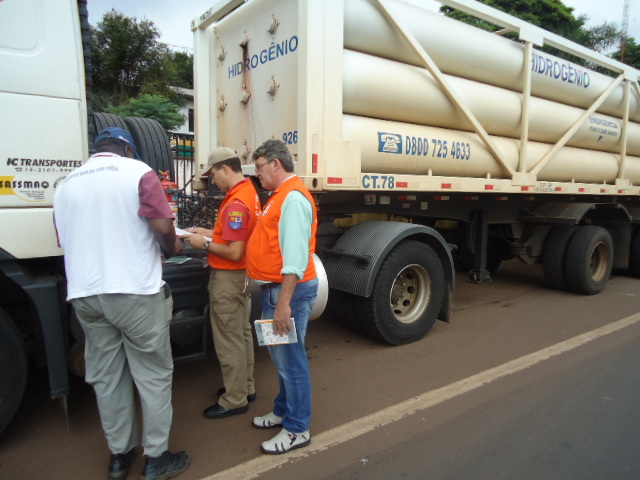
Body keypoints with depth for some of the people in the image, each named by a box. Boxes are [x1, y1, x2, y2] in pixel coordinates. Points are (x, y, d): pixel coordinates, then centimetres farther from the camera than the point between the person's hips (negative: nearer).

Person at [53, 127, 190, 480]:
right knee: (153, 375, 6)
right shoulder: (137, 172, -3)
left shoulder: (66, 184, 15)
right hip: (134, 291, -6)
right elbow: (162, 226, -15)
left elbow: (65, 241, 21)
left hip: (84, 294, 6)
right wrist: (172, 247, 5)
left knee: (106, 377, 14)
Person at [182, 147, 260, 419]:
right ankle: (245, 387, 36)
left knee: (228, 341, 3)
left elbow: (234, 253, -25)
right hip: (242, 276, 10)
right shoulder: (250, 192, 7)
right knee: (242, 333, 20)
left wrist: (204, 244, -13)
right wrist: (208, 233, 11)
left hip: (228, 279, -10)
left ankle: (234, 400, 18)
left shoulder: (235, 203, -24)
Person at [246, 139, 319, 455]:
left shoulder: (293, 197, -17)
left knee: (289, 359, 1)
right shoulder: (280, 195, 16)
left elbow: (295, 256, -25)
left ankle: (297, 430, 18)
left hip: (288, 290, -11)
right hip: (273, 288, 11)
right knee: (281, 356, 21)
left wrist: (284, 303, -26)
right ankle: (284, 411, 39)